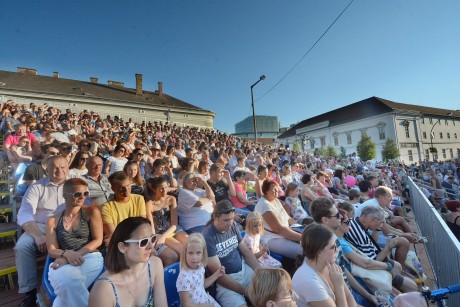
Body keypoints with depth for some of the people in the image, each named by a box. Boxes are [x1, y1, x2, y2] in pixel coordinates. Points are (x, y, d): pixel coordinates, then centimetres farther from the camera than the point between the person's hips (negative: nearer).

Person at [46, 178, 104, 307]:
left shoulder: (91, 211, 4)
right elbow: (52, 251, 7)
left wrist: (75, 255, -13)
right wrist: (67, 254, -16)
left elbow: (97, 240, -1)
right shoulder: (53, 220, 11)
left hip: (90, 257, -1)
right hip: (63, 262, 2)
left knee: (69, 283, -33)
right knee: (69, 281, -34)